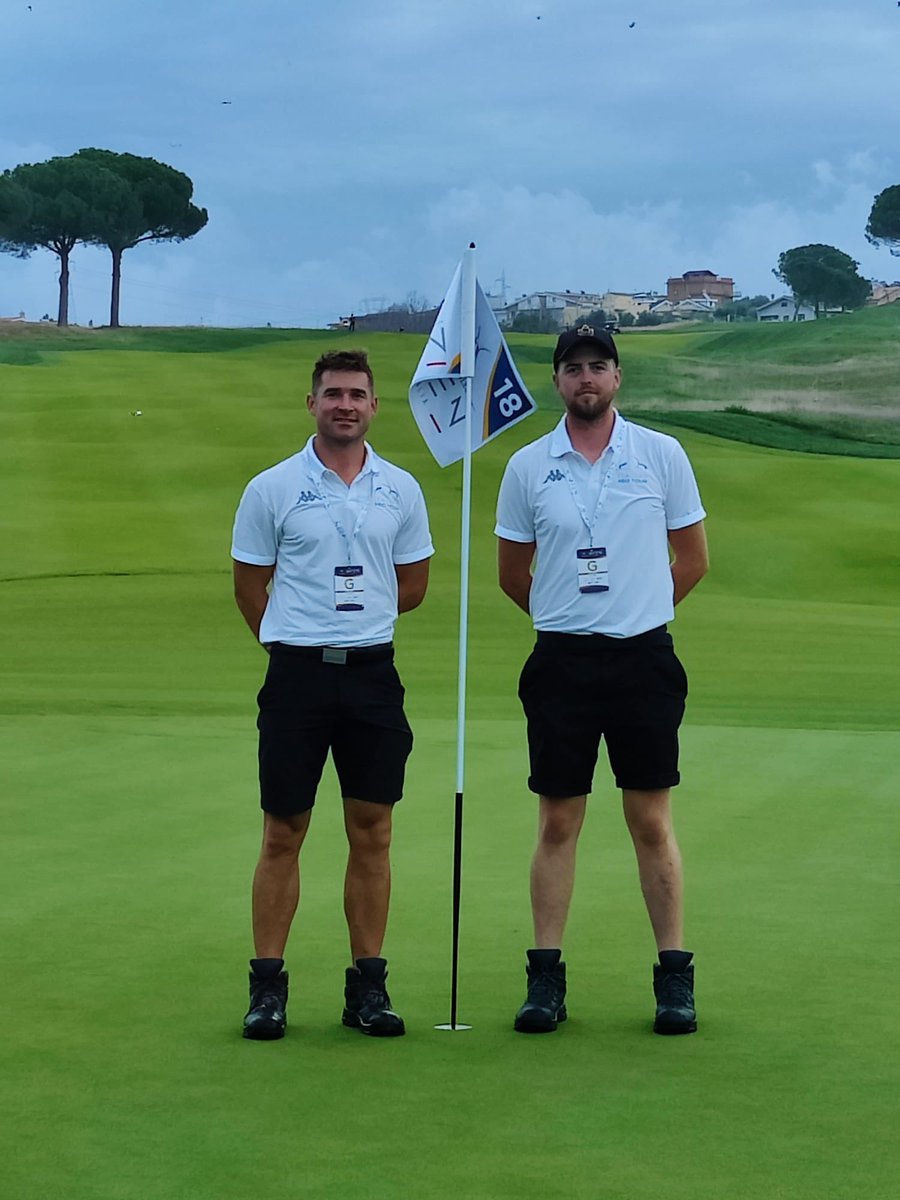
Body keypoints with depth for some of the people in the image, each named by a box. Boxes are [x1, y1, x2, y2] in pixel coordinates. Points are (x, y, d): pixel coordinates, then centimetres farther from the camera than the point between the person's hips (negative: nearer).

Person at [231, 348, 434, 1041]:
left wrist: (357, 623, 10)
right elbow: (250, 587, 6)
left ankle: (368, 985, 11)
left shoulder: (401, 490, 7)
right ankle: (267, 985, 7)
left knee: (372, 833, 4)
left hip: (373, 672, 2)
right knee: (283, 834, 1)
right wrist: (300, 640, 9)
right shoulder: (272, 489, -1)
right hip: (297, 673, -2)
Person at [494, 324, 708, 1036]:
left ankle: (675, 977, 7)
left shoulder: (663, 456, 1)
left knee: (652, 823, 2)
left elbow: (693, 560, 9)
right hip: (561, 663, 1)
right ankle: (546, 978, 9)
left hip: (644, 660, -1)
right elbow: (512, 574, 14)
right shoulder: (527, 467, 4)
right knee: (558, 825, 4)